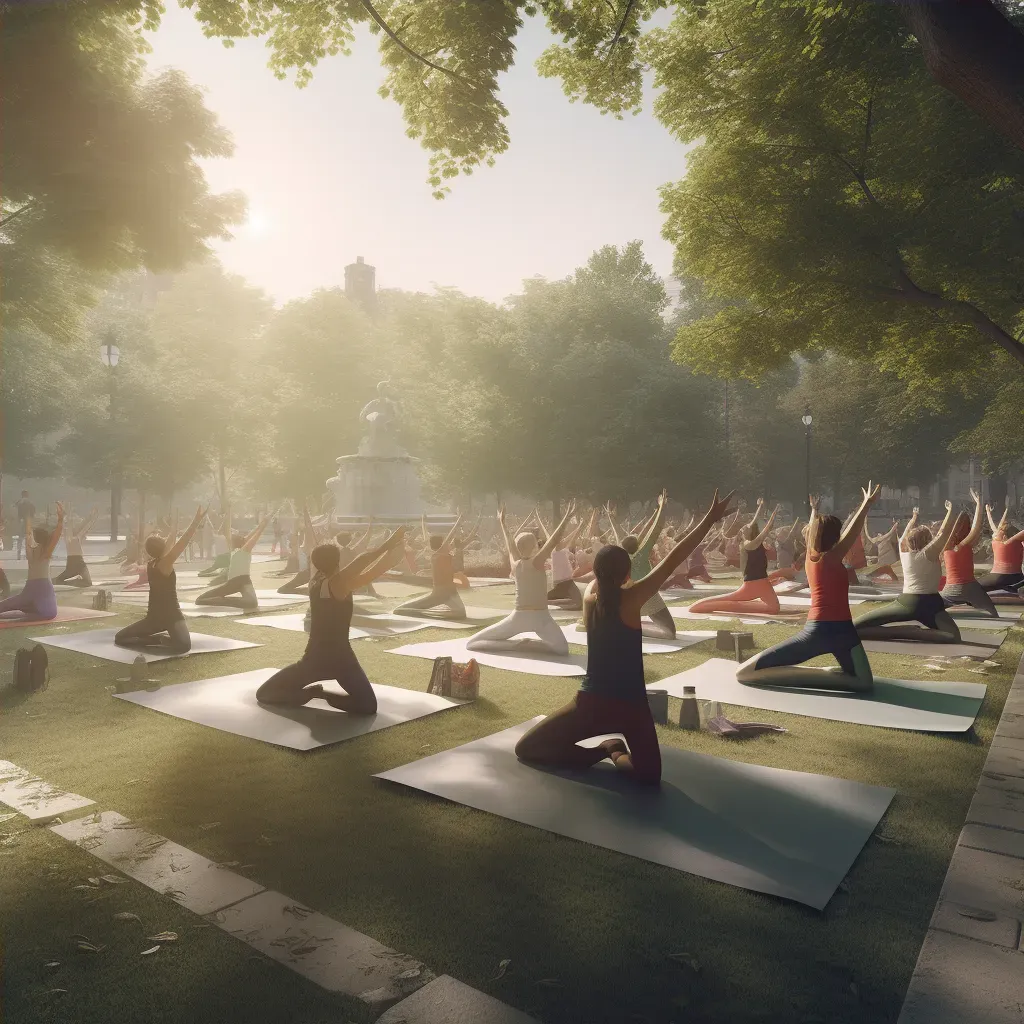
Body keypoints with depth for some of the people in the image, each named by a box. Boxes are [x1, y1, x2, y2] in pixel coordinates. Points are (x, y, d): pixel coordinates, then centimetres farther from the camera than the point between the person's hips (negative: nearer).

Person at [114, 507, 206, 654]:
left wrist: (175, 523, 31)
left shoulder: (151, 564, 5)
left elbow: (170, 543, 20)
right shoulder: (164, 564, -11)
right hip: (163, 617, -5)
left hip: (163, 616, 5)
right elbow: (183, 541, -19)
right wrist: (196, 520, -22)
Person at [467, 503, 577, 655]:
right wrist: (566, 517, -9)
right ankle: (527, 644, -20)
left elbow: (510, 544, 23)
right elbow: (554, 540, -11)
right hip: (539, 616, -4)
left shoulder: (515, 563, 5)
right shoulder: (536, 562, -7)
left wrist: (502, 522, 37)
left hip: (518, 617, 4)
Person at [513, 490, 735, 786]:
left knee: (526, 749, 14)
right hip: (629, 705, -3)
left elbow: (601, 576, 25)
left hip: (590, 703, 4)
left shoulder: (589, 598, 0)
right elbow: (674, 560, -11)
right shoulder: (630, 599, -10)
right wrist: (710, 518, -9)